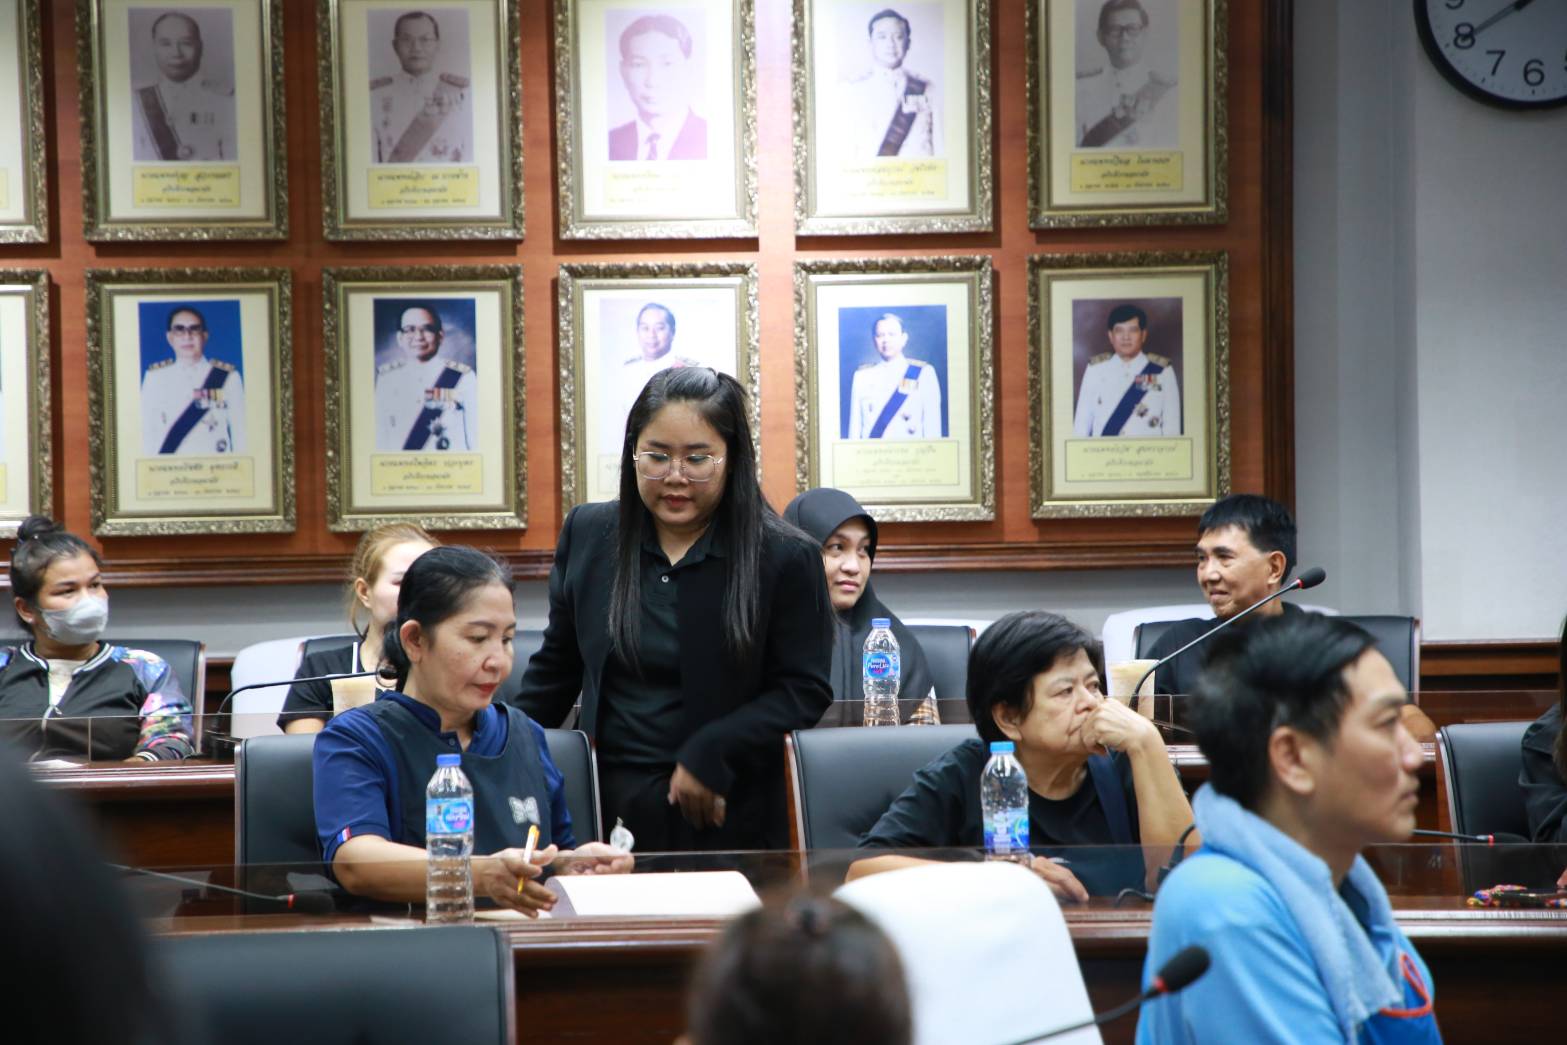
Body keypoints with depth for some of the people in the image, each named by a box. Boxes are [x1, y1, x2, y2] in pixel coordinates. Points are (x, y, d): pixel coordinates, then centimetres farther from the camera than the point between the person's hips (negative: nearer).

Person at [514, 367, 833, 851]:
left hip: (726, 817, -3)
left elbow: (805, 690, -7)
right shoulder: (587, 534, 5)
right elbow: (556, 666, 15)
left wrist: (709, 756, -16)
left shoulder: (786, 558, -7)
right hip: (604, 807, 3)